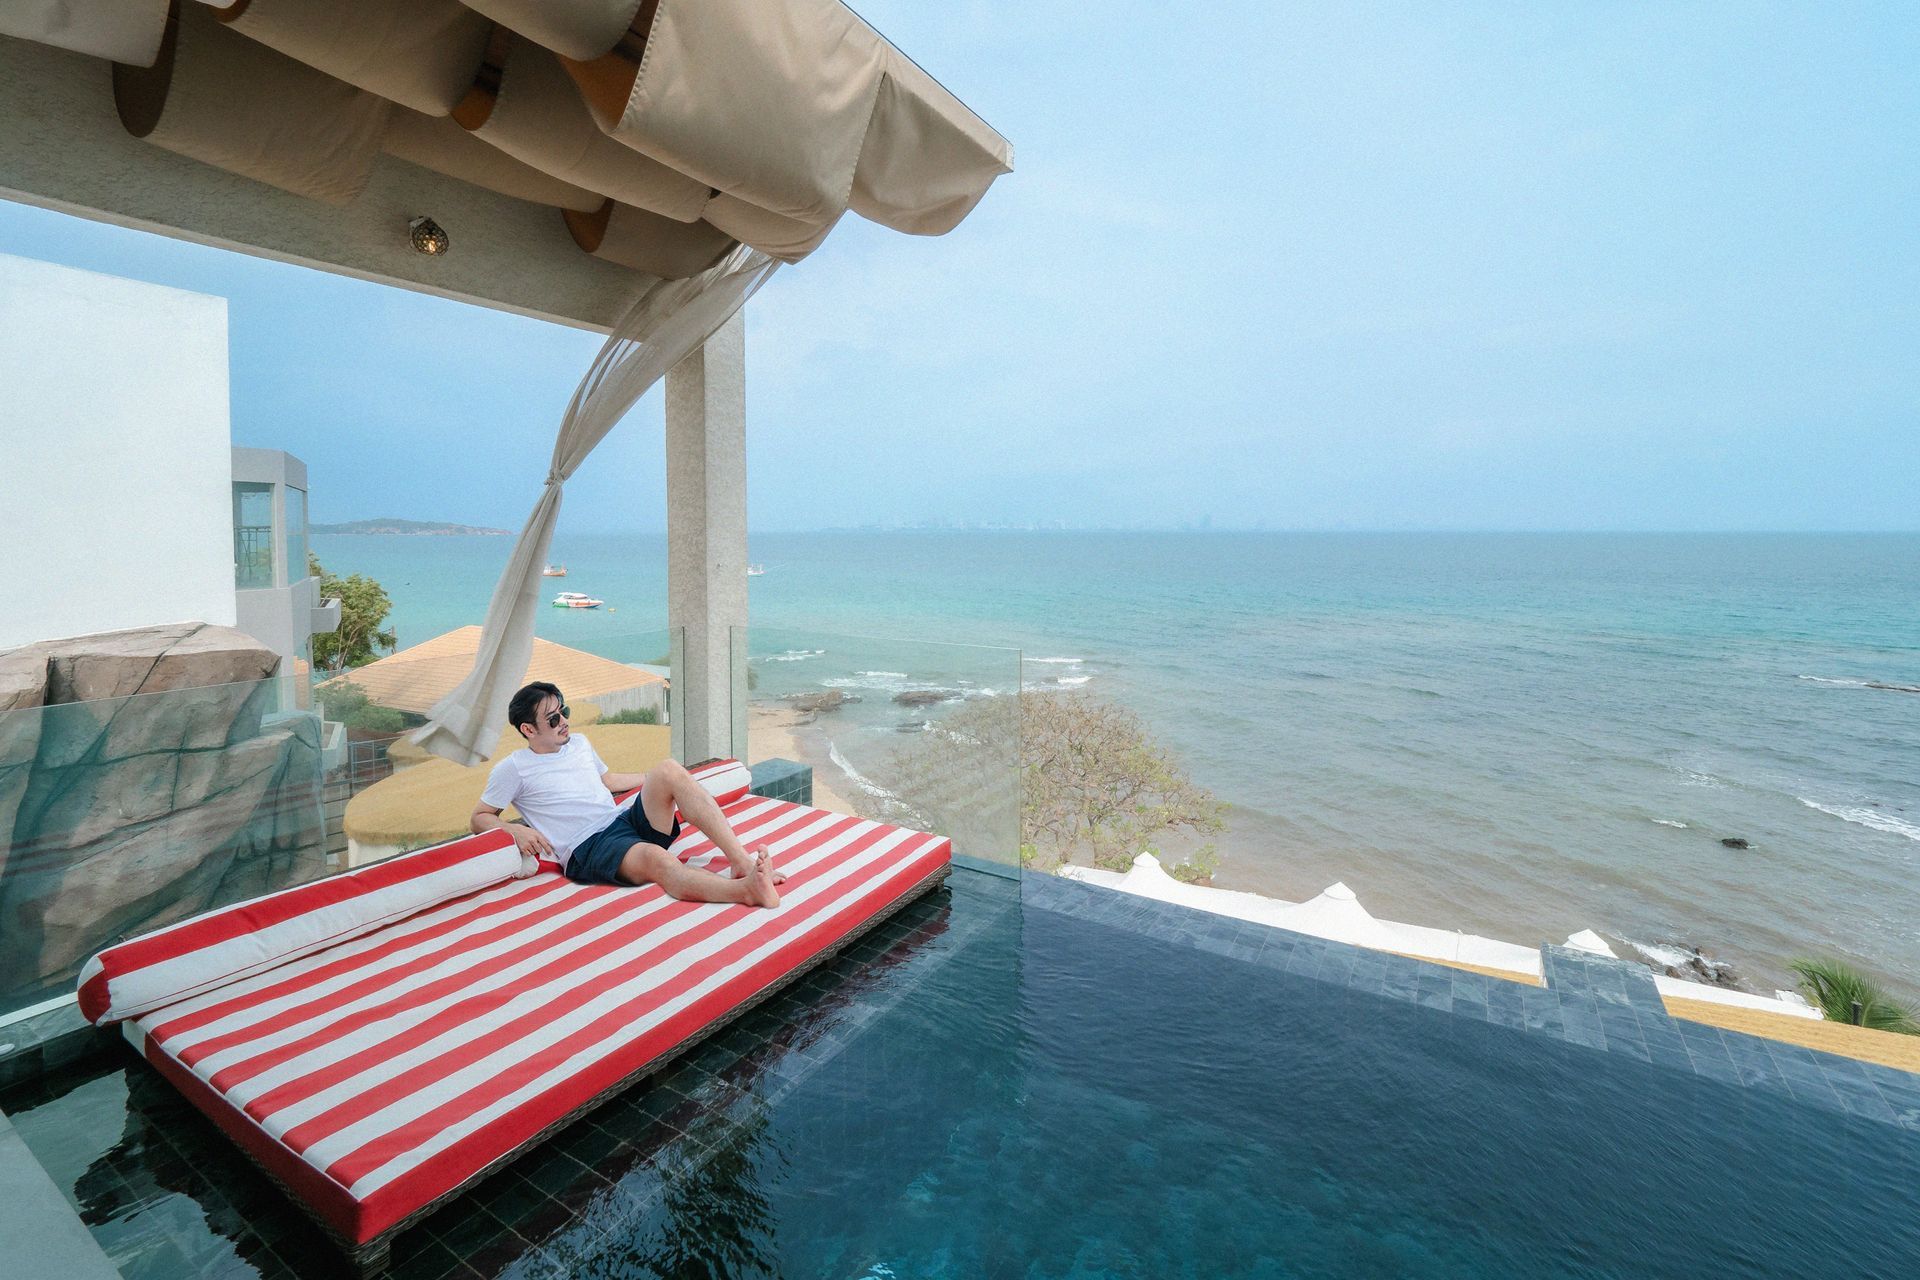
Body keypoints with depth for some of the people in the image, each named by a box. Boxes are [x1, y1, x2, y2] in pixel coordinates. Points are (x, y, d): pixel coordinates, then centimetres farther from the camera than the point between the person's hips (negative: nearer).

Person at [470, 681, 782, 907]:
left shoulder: (579, 743, 22)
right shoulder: (513, 769, 6)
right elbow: (479, 819, 11)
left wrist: (659, 777, 35)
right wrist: (515, 830, -10)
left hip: (625, 820, 6)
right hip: (588, 848, -6)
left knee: (669, 769, -23)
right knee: (655, 857, -39)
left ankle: (742, 860, -34)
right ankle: (747, 890, -59)